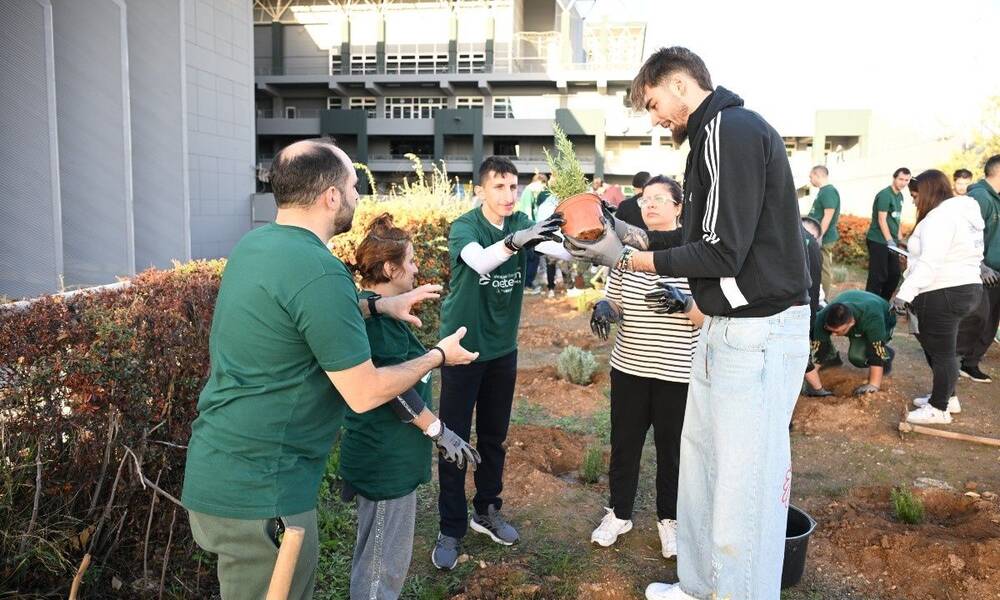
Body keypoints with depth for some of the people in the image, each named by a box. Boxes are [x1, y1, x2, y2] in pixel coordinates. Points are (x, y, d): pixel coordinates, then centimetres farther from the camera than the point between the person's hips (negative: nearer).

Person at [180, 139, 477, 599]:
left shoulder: (254, 244, 4)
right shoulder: (320, 272, -24)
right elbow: (365, 394, -19)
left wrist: (376, 306, 19)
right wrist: (439, 356, -4)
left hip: (220, 471, 9)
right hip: (258, 489, -9)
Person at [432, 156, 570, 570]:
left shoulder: (522, 224, -2)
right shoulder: (464, 228, -15)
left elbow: (562, 251, -19)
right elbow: (480, 260, -37)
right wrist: (514, 241, -55)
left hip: (502, 349, 5)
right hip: (463, 348, -4)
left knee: (494, 438, 16)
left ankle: (487, 511, 33)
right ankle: (451, 529, 14)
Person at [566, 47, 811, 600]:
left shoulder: (733, 130, -16)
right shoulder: (716, 134, 14)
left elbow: (723, 252, -21)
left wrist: (628, 258, -13)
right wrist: (634, 234, 12)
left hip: (757, 331, -10)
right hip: (727, 326, 10)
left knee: (744, 479, -1)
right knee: (701, 460, 18)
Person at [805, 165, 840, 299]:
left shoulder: (829, 191, -16)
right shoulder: (823, 191, 14)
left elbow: (828, 216, -22)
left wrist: (819, 236, -23)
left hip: (824, 238, -10)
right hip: (820, 237, 10)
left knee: (823, 269, -4)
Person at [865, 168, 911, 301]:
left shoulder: (900, 196, 12)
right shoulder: (885, 195, -14)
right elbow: (882, 220, -19)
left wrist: (899, 239, 18)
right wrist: (890, 241, -22)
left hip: (891, 241, 9)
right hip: (879, 241, -9)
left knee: (894, 274, 12)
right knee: (878, 276, -7)